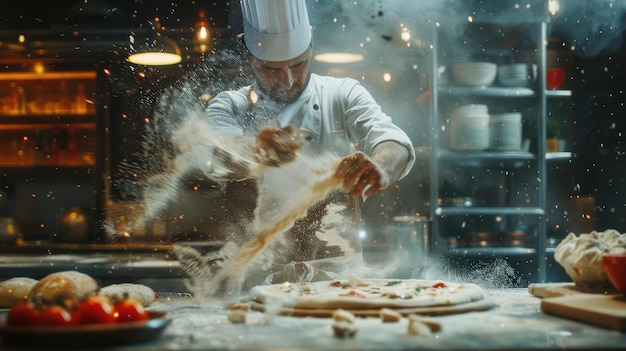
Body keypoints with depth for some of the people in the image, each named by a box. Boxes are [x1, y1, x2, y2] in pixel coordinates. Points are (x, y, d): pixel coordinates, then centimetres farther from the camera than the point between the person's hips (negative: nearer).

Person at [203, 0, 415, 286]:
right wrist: (257, 150, -37)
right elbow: (219, 153, -14)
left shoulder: (343, 95, 8)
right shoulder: (229, 106, 8)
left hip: (337, 273, 0)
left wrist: (381, 167, -33)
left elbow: (395, 143, -9)